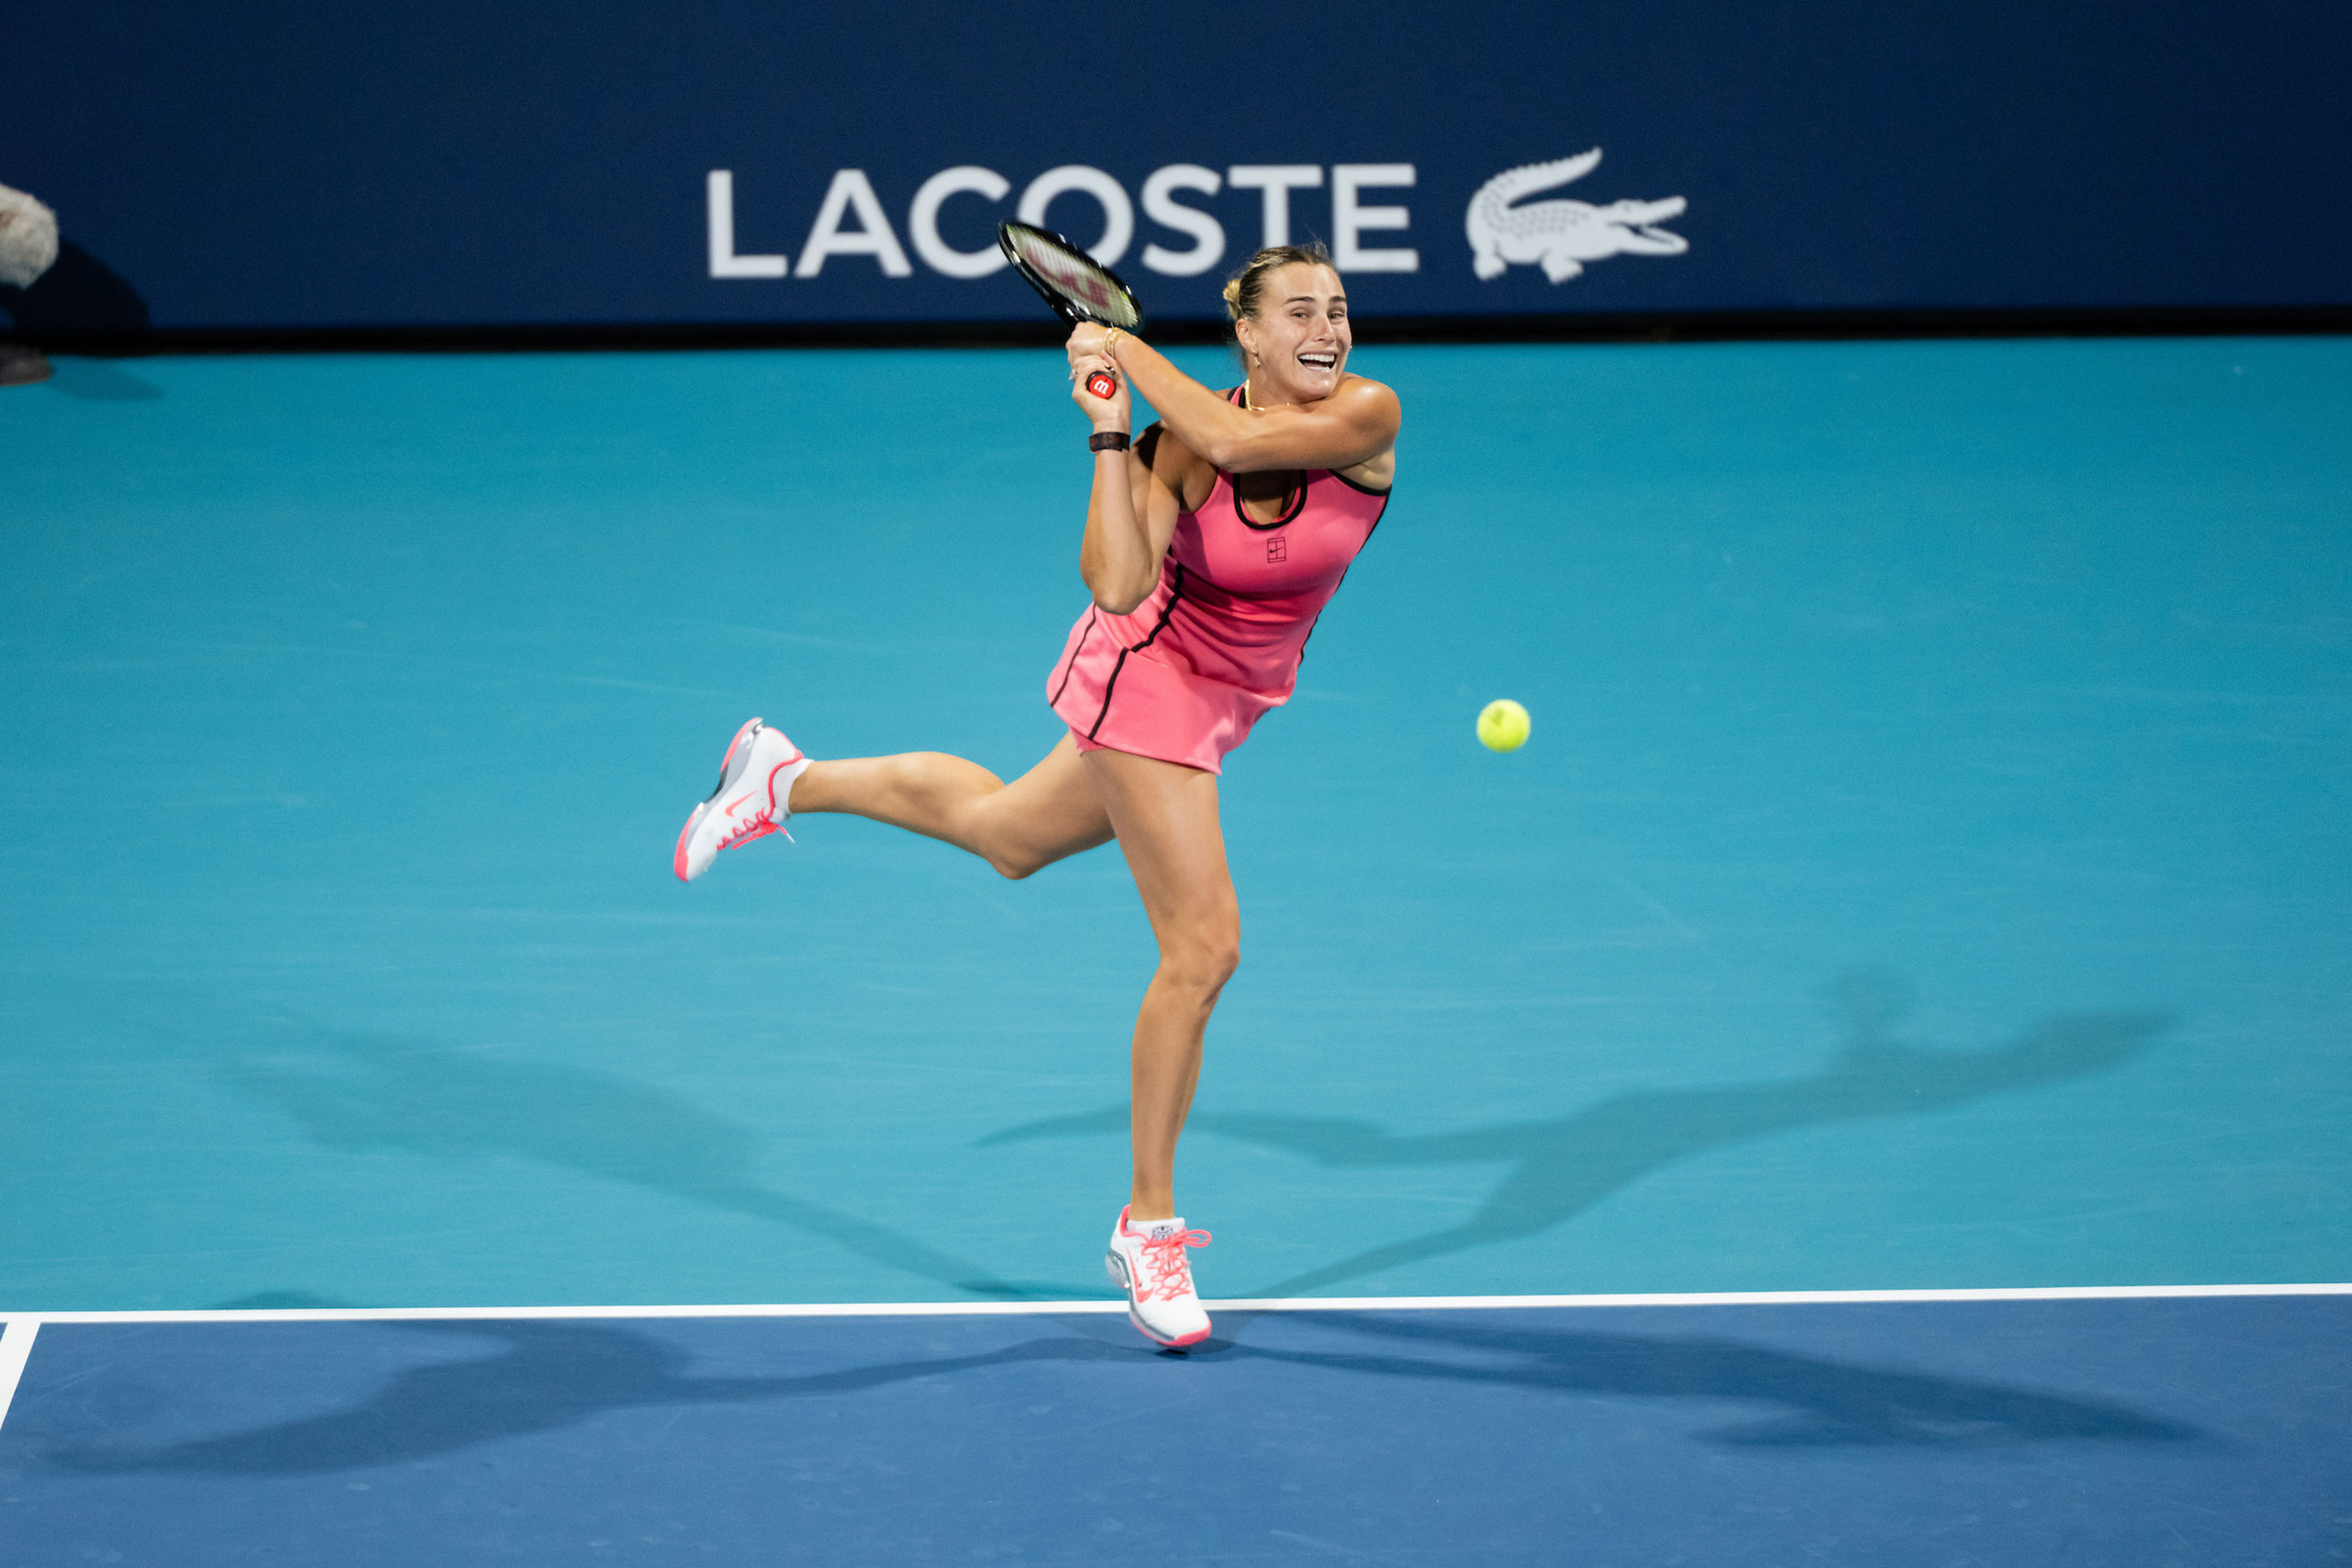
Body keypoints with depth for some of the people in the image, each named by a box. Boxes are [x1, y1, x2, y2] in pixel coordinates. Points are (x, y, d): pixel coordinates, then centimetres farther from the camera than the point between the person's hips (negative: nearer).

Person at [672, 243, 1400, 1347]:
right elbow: (1116, 585, -33)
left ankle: (789, 780, 48)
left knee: (1004, 832, 26)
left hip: (1221, 704, 6)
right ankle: (1148, 1226, 3)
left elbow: (1234, 441, -34)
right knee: (1203, 948, -11)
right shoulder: (1177, 442, -23)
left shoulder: (1369, 415, -17)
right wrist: (1110, 431, -33)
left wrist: (1133, 353, -24)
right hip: (1146, 673, -6)